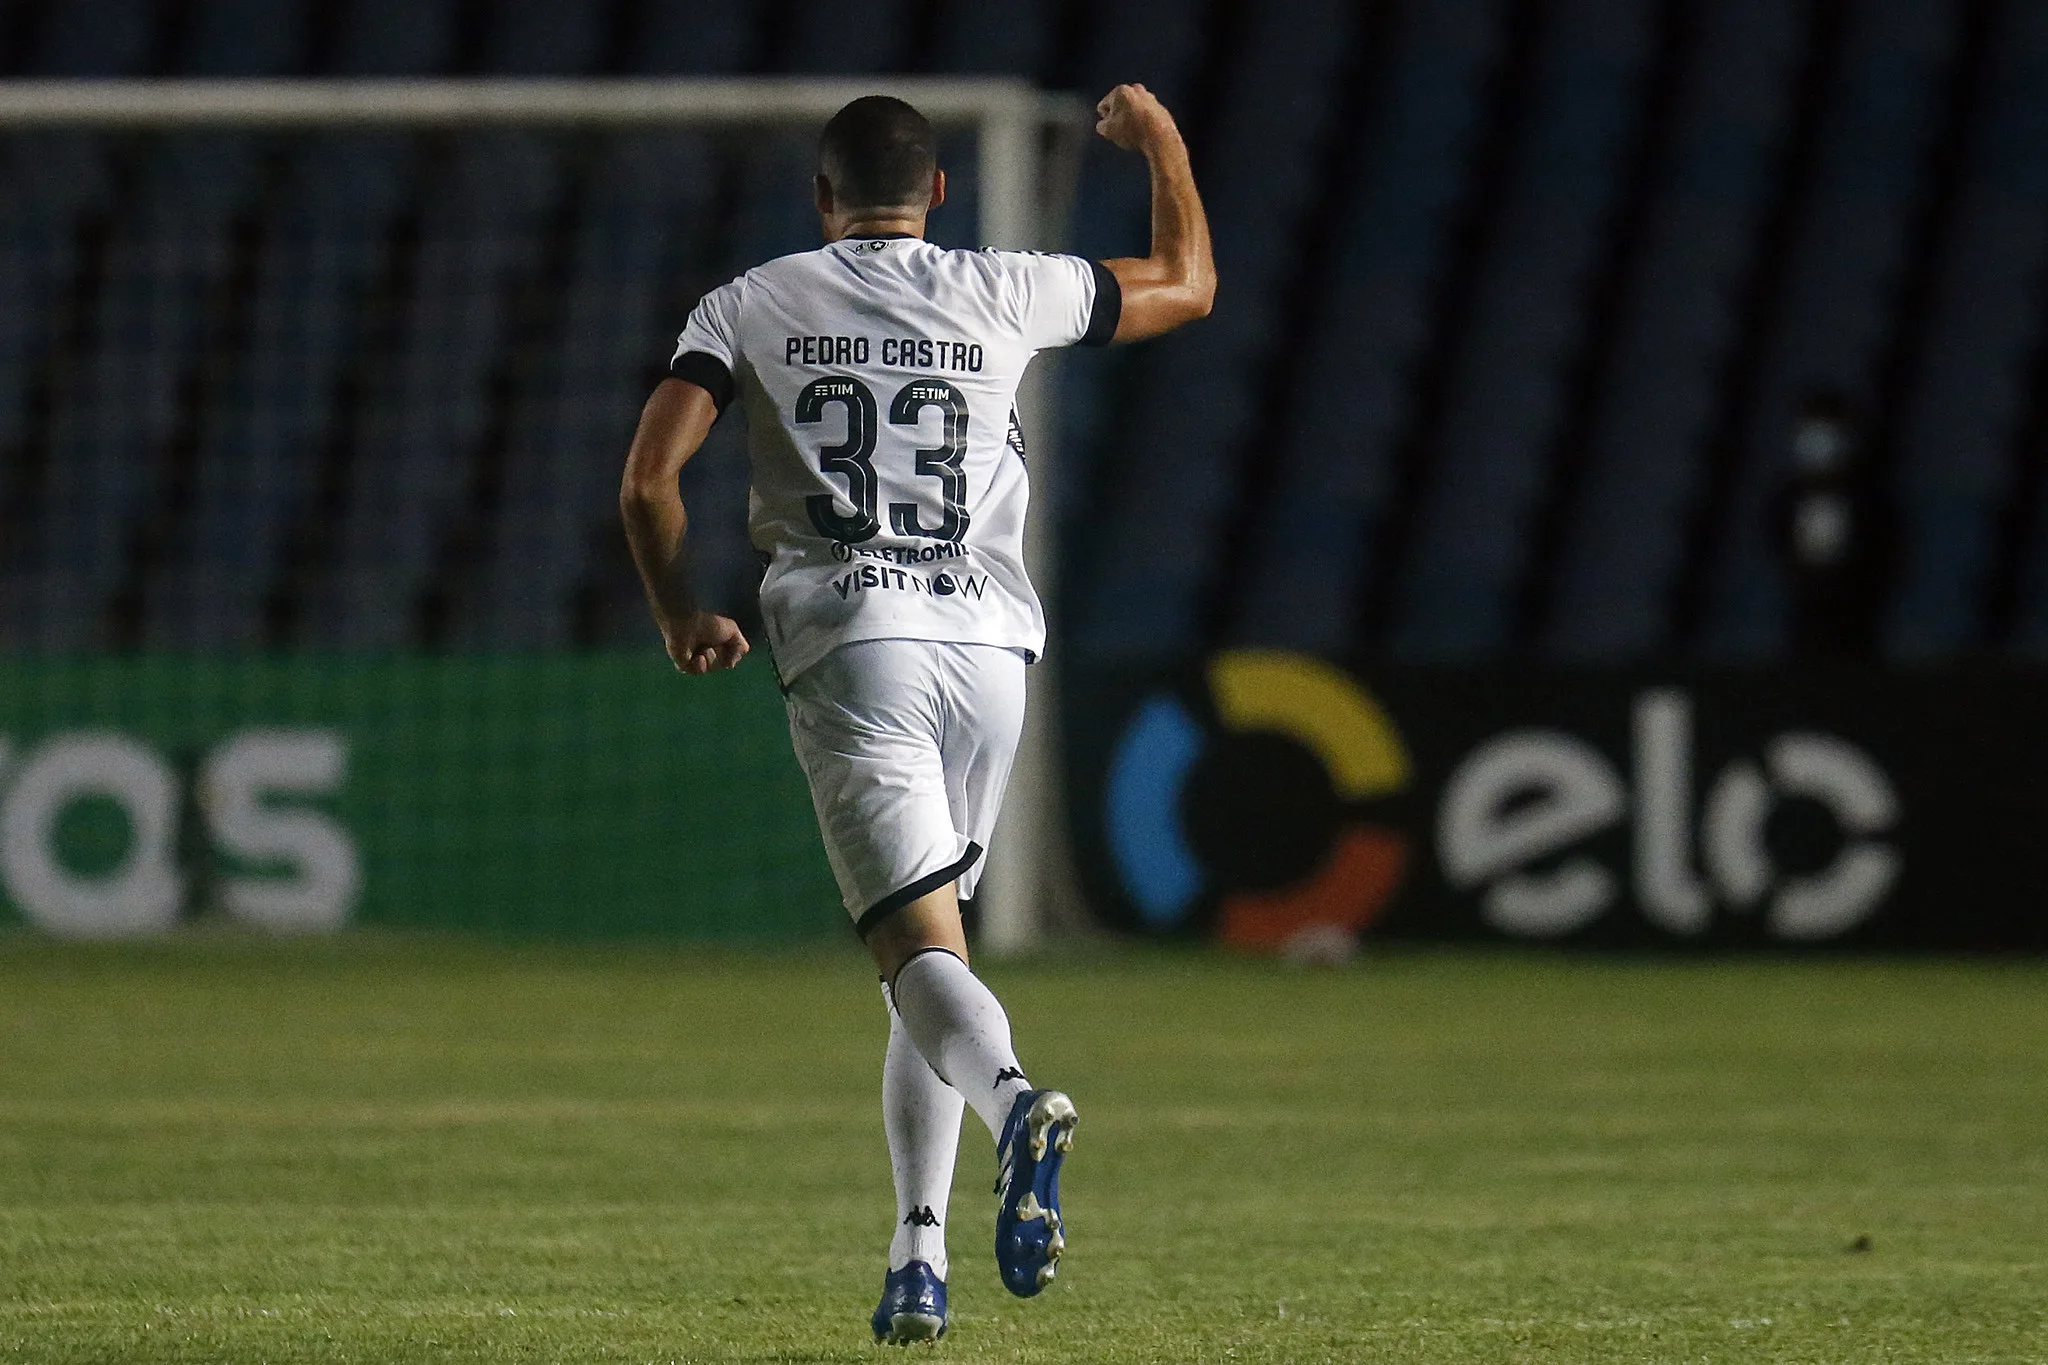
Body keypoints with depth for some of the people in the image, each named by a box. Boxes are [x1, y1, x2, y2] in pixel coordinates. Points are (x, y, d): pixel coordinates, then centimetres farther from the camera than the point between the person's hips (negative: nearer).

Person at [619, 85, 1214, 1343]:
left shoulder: (751, 307, 8)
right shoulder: (1005, 294, 11)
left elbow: (650, 480, 0)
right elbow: (1190, 285, 25)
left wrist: (683, 617, 16)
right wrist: (1162, 143, 41)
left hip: (850, 648, -3)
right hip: (990, 642, 3)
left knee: (920, 946, -13)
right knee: (928, 938, 15)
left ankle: (1016, 1099, -46)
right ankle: (919, 1263, 9)